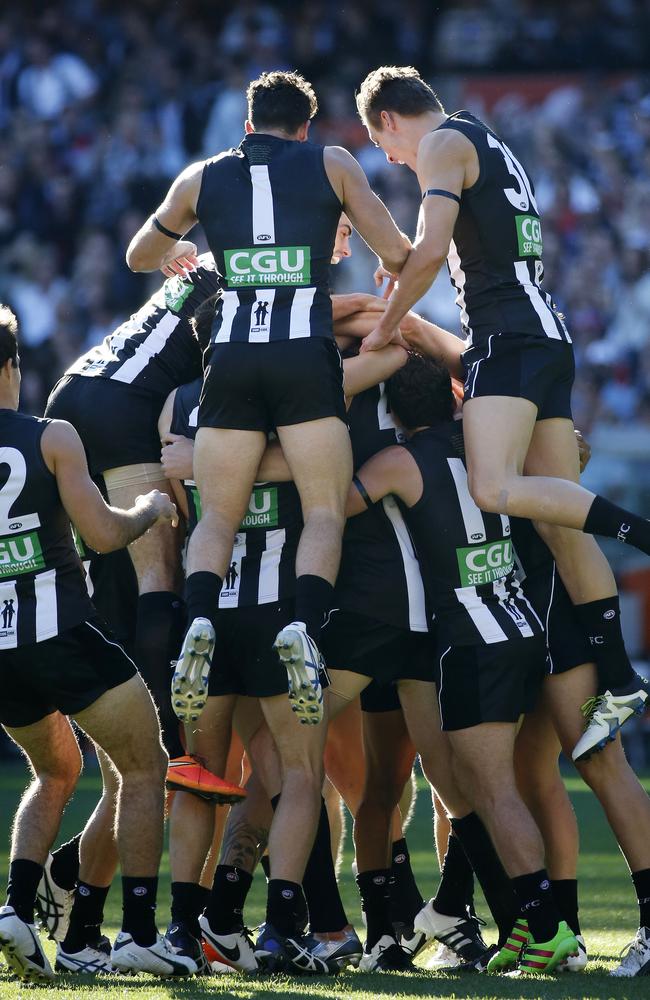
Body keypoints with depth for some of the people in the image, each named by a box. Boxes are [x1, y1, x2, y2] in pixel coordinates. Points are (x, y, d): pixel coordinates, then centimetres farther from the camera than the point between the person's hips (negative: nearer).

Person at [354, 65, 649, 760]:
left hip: (509, 338, -9)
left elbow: (430, 252, -13)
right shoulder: (491, 147, 27)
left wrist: (385, 327, -2)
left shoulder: (443, 144, -2)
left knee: (496, 489, -25)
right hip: (546, 336, 9)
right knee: (556, 520, 3)